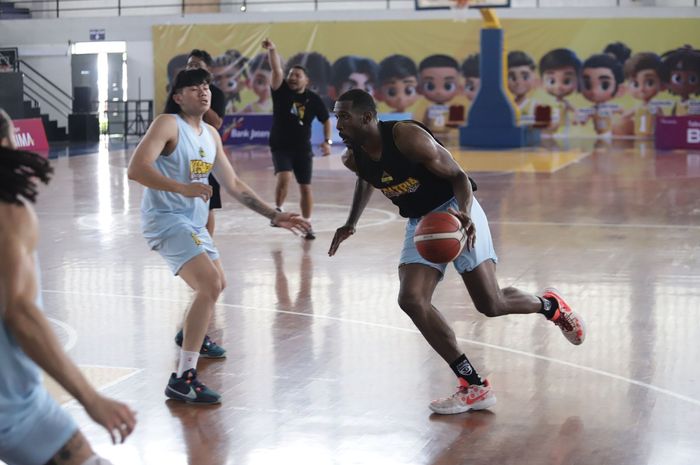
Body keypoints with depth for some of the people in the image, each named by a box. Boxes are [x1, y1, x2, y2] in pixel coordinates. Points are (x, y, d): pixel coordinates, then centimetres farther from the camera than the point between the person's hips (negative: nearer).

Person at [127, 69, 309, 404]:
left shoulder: (211, 135, 11)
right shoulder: (168, 125, -13)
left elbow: (234, 185, 17)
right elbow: (136, 168, -25)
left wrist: (274, 216, 12)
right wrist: (183, 188, -35)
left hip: (193, 222, 9)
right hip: (166, 219, -9)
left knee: (216, 284, 27)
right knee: (209, 285, -25)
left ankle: (191, 335, 57)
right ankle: (183, 379, -25)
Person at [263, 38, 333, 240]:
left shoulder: (313, 99, -3)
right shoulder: (281, 91, -5)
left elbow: (326, 119, 8)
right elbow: (276, 70, -21)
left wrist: (327, 141, -4)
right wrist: (272, 50, -36)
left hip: (303, 149, 1)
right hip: (280, 147, -1)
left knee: (305, 188, 4)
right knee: (283, 177, -25)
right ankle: (278, 209, -3)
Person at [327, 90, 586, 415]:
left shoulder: (407, 137, -25)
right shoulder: (353, 158, -5)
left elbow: (458, 175, -19)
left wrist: (464, 213, -37)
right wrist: (351, 224, 14)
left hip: (454, 211, -6)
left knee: (491, 304, -10)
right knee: (411, 300, -13)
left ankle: (549, 305, 25)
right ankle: (474, 387, -7)